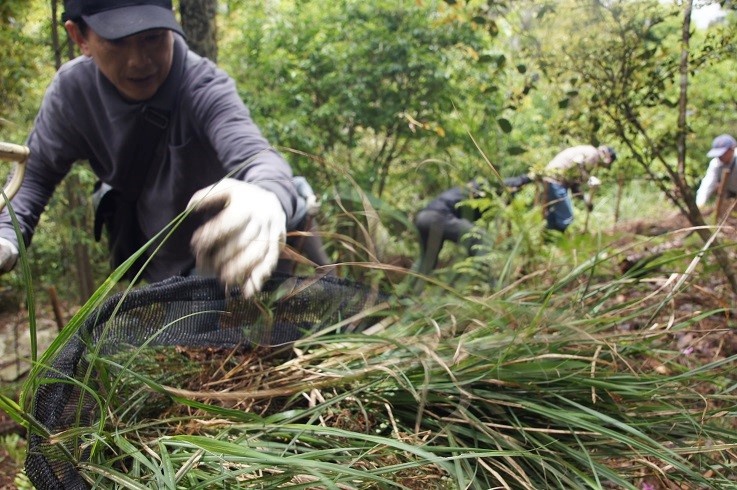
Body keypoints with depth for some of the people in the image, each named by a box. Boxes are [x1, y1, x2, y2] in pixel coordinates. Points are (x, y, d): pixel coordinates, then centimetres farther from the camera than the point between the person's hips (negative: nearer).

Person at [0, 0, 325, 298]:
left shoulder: (203, 87, -31)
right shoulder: (72, 89, -18)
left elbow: (253, 153, -50)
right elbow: (34, 172, -5)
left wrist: (266, 202, -74)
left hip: (225, 260, -4)